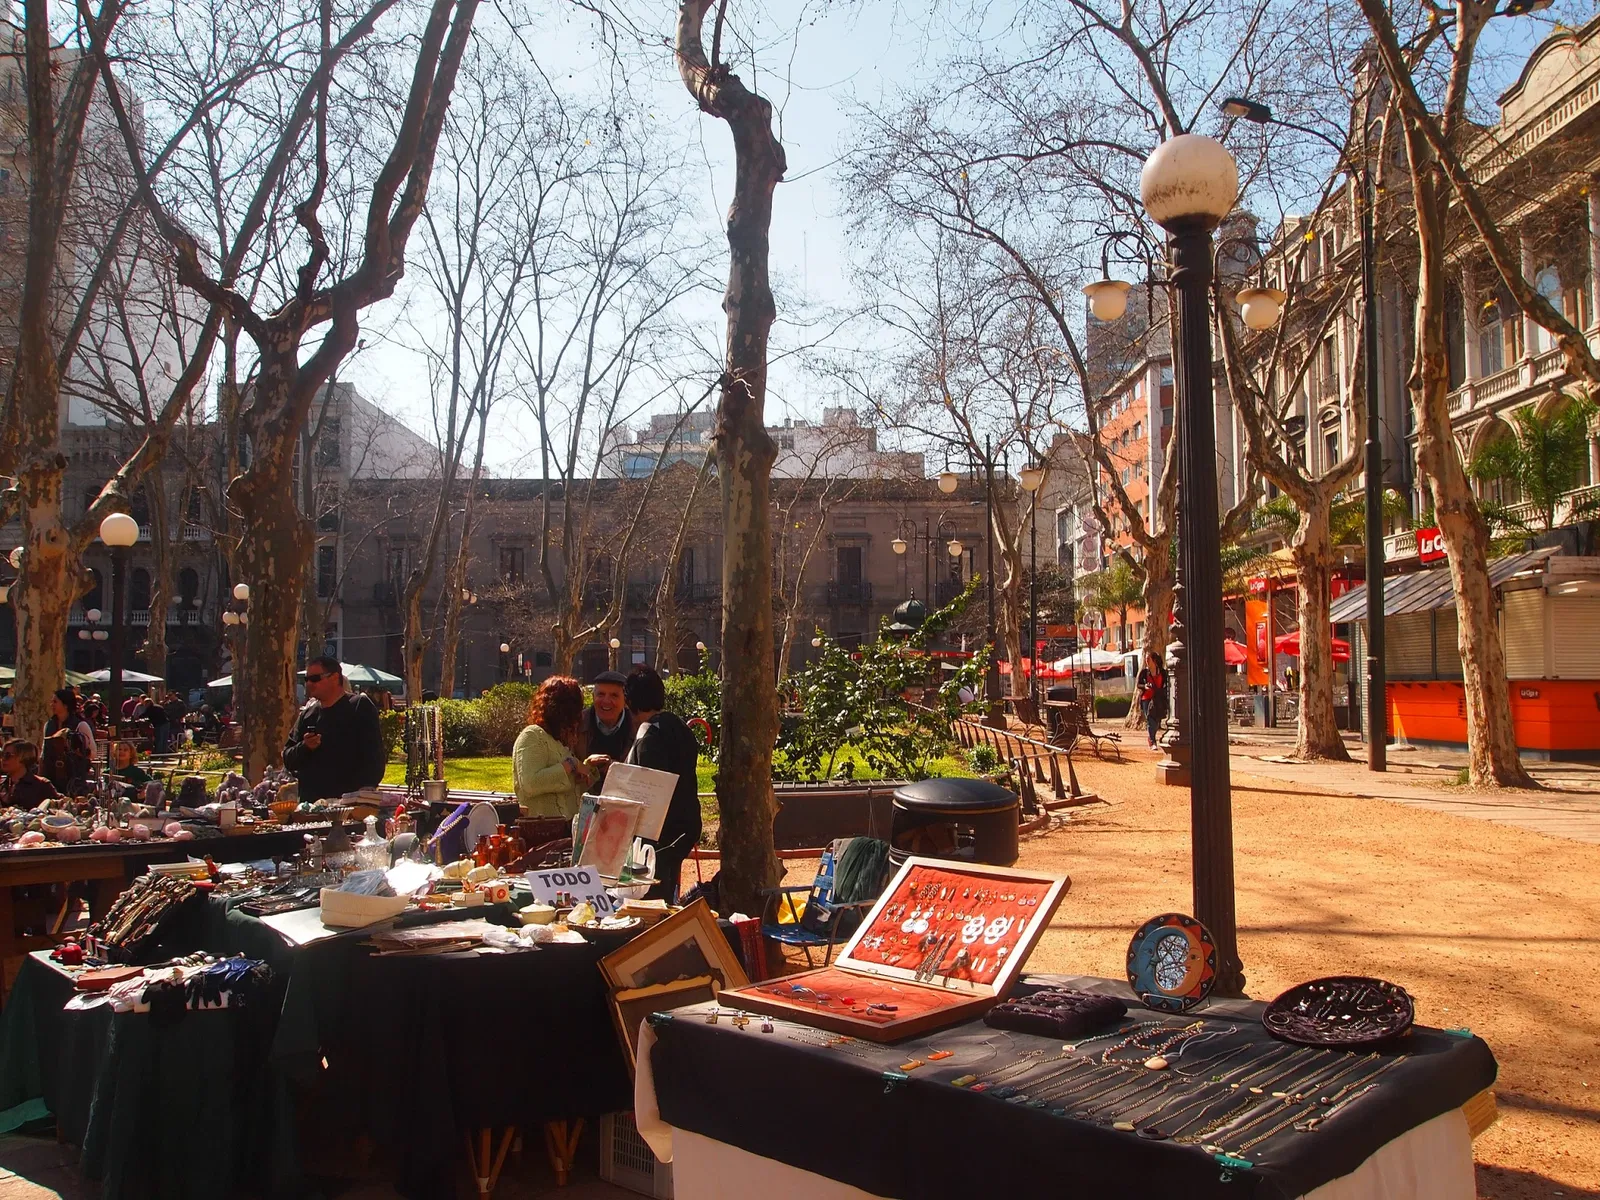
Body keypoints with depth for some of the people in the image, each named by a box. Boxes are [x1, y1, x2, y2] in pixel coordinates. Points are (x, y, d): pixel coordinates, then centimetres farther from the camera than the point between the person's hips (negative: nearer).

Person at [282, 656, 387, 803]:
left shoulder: (360, 707, -3)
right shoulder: (307, 714, 15)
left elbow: (375, 758, -10)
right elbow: (288, 760, 16)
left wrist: (362, 796, -19)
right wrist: (304, 747, -5)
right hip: (309, 800, 5)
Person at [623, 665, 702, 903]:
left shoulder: (649, 733, -15)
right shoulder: (678, 725, 13)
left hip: (661, 831, -9)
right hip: (684, 825, 9)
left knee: (652, 899, -5)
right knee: (668, 897, 17)